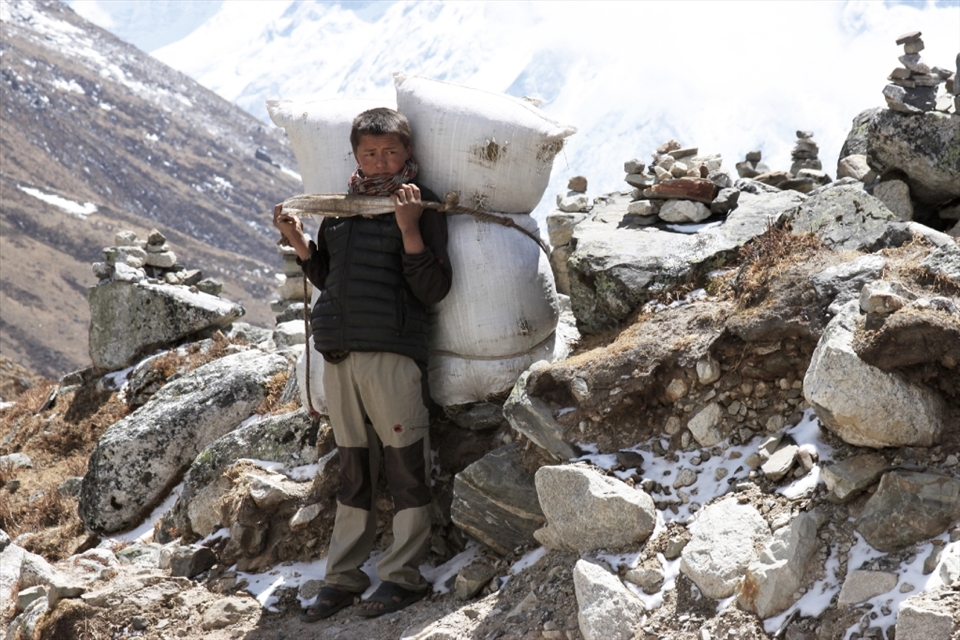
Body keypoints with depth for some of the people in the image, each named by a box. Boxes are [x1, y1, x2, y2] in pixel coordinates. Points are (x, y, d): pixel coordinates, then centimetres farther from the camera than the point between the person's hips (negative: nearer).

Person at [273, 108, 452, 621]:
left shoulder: (420, 206, -2)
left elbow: (433, 290, -8)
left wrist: (410, 230, -18)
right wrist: (300, 245, 8)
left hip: (391, 352, -6)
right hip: (337, 354, 6)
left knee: (405, 465, -2)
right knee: (352, 468, 11)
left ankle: (403, 576, 6)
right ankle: (343, 577, 16)